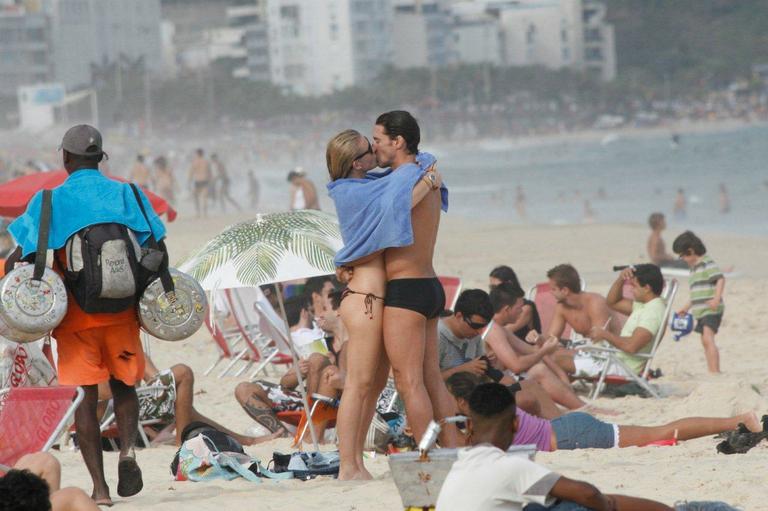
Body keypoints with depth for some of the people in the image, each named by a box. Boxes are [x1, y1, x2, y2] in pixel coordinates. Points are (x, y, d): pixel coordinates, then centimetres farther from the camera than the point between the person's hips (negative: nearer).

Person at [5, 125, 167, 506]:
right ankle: (127, 448, -8)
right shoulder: (127, 194, 4)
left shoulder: (50, 201, -3)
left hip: (76, 316, -2)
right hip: (121, 311, 2)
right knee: (123, 385, 20)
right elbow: (158, 248, -2)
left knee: (84, 398, 3)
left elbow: (23, 254, -10)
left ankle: (99, 487, -2)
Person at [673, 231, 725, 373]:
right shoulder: (694, 268, 20)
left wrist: (716, 299, -34)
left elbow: (720, 279, -22)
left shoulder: (708, 264, -9)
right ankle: (712, 372, 22)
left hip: (711, 310, -11)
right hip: (701, 312, 11)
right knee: (705, 342, 15)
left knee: (708, 339, -23)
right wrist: (686, 308, 33)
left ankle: (715, 371, -30)